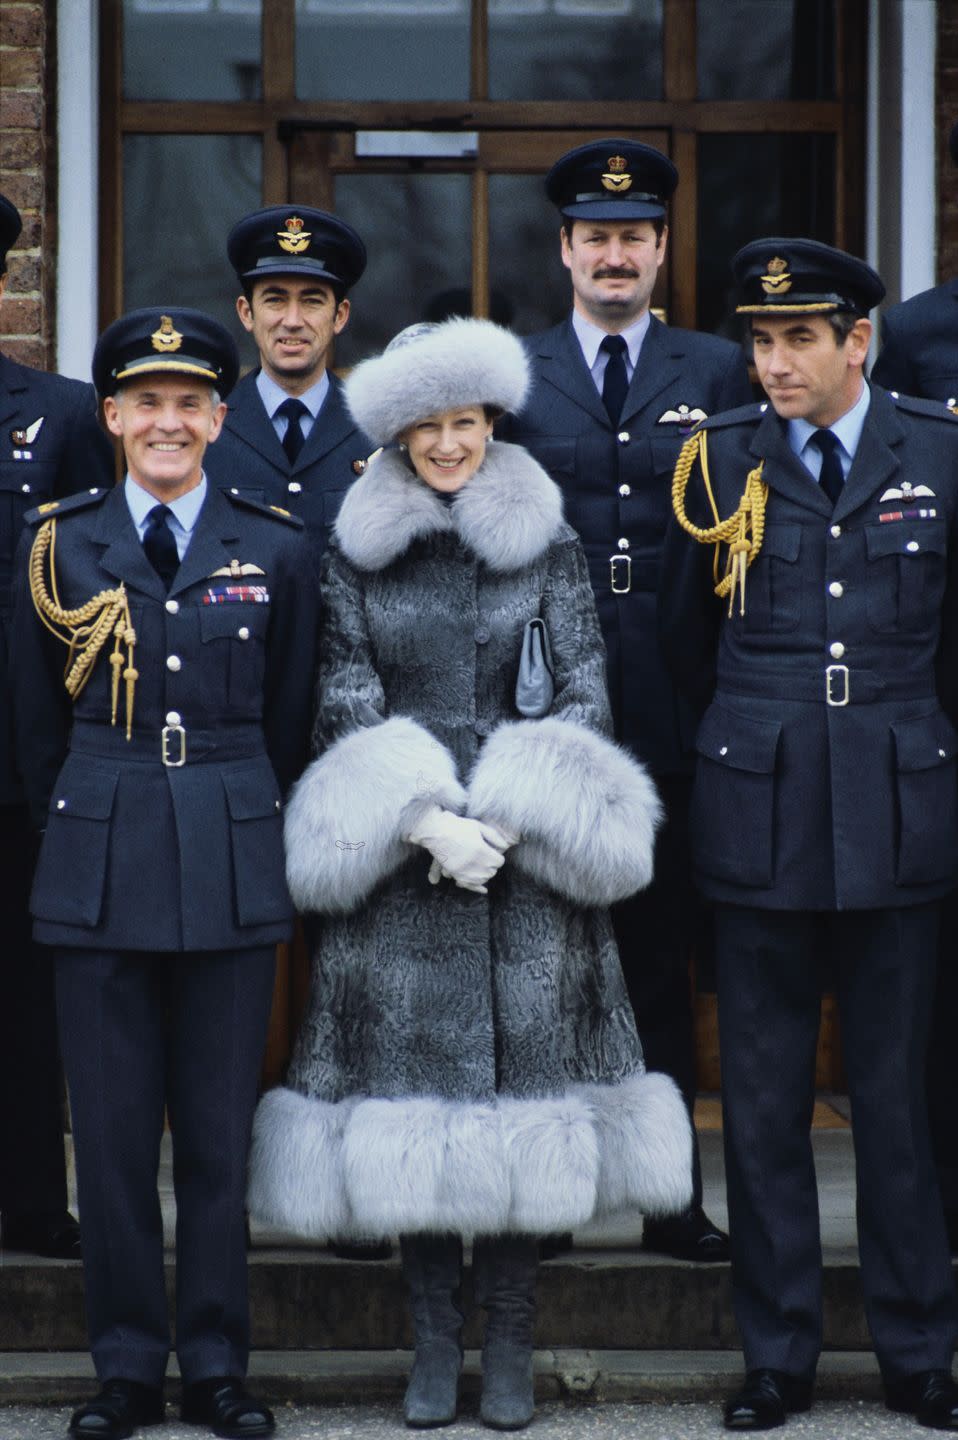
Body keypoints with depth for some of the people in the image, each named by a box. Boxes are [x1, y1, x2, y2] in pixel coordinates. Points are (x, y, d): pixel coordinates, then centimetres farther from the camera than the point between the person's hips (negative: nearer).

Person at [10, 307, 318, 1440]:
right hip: (100, 868, 0)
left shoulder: (276, 550, 5)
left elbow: (289, 721, 12)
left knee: (219, 1131, 3)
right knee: (112, 1132, 2)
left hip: (232, 866, 0)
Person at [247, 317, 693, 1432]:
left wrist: (505, 819, -9)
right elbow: (347, 702, 2)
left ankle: (510, 1340, 8)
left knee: (523, 1068, -1)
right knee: (408, 1079, 0)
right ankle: (434, 1335, 10)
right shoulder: (355, 551, 6)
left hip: (527, 856, 0)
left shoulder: (547, 540, 5)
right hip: (396, 859, 0)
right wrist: (423, 824, -10)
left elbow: (584, 693, 2)